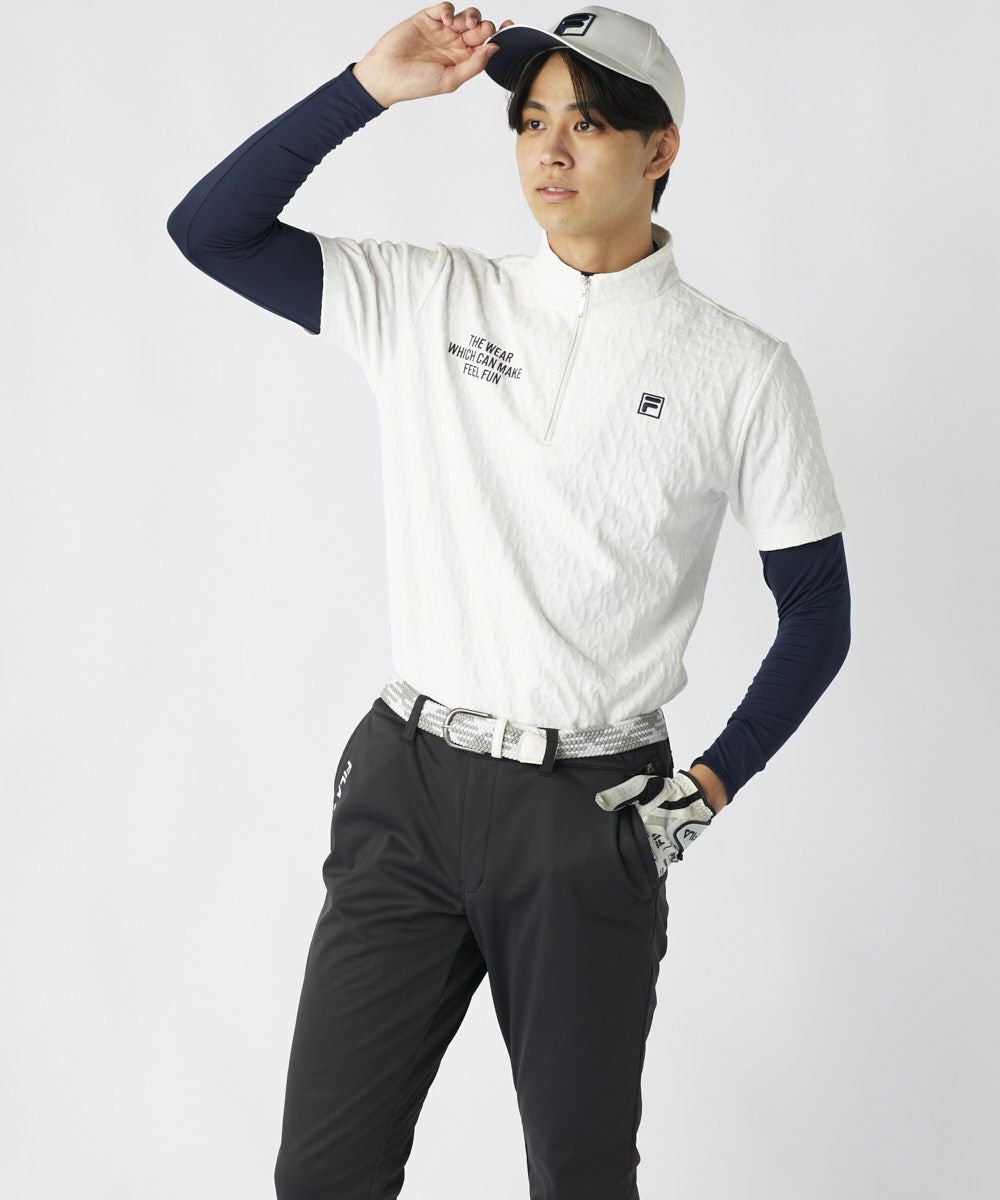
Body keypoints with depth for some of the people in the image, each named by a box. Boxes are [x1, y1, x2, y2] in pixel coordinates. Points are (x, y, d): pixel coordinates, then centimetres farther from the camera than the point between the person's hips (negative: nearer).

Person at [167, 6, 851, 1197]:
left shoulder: (739, 370, 0)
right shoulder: (430, 301, 6)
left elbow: (817, 614, 6)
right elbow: (209, 230, -1)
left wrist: (710, 787, -1)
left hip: (589, 816, -2)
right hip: (406, 783, 2)